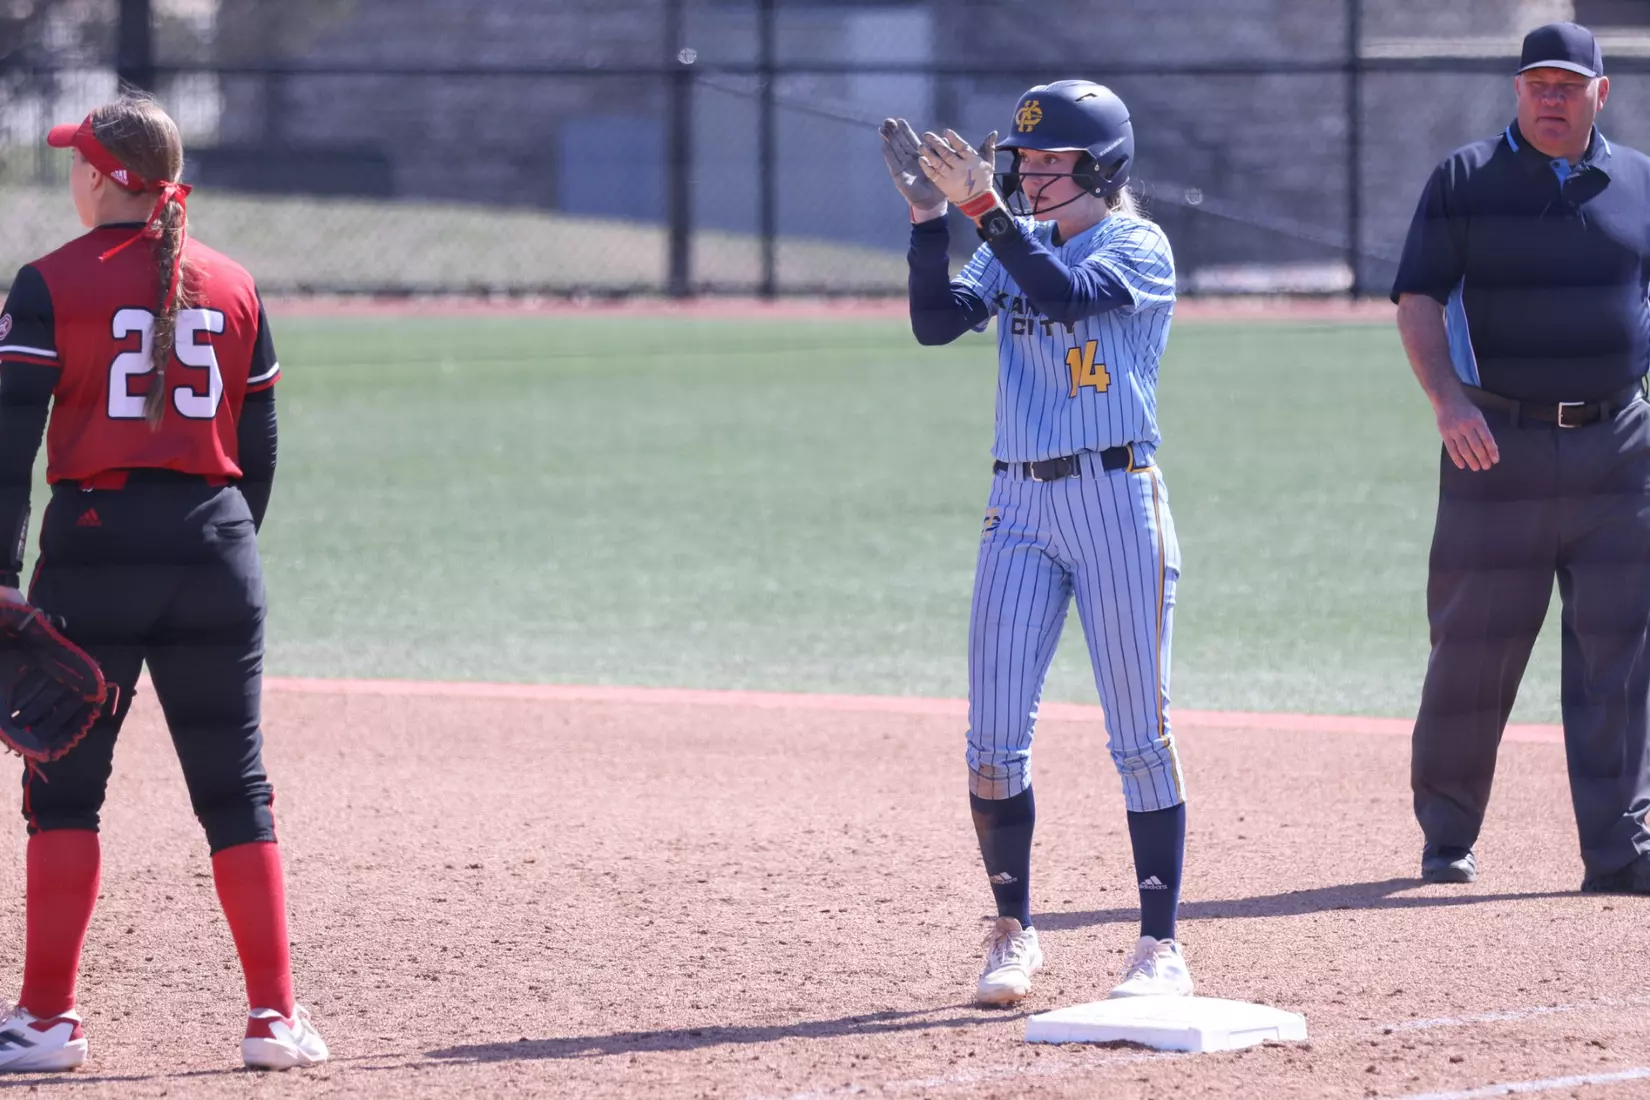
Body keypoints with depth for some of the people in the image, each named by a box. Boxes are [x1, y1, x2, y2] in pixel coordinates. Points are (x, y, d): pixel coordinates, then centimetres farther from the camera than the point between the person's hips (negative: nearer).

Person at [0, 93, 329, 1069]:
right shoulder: (233, 287, 8)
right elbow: (259, 446, 11)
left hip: (94, 548, -3)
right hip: (216, 550, 3)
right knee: (236, 790, 8)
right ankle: (276, 1016, 5)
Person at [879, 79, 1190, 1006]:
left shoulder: (1139, 249, -4)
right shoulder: (1013, 246, 13)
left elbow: (1067, 293, -22)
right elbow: (937, 321, 0)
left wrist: (983, 205, -25)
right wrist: (931, 215, -10)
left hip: (1116, 500, -5)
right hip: (1021, 504, 5)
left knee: (1141, 733, -2)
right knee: (995, 735, 1)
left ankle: (1162, 947, 2)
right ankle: (1014, 932, 13)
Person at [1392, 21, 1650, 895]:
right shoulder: (1464, 182, 2)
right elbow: (1418, 300, -4)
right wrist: (1447, 398, -20)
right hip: (1498, 446, -2)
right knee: (1474, 649, 0)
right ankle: (1446, 837, 14)